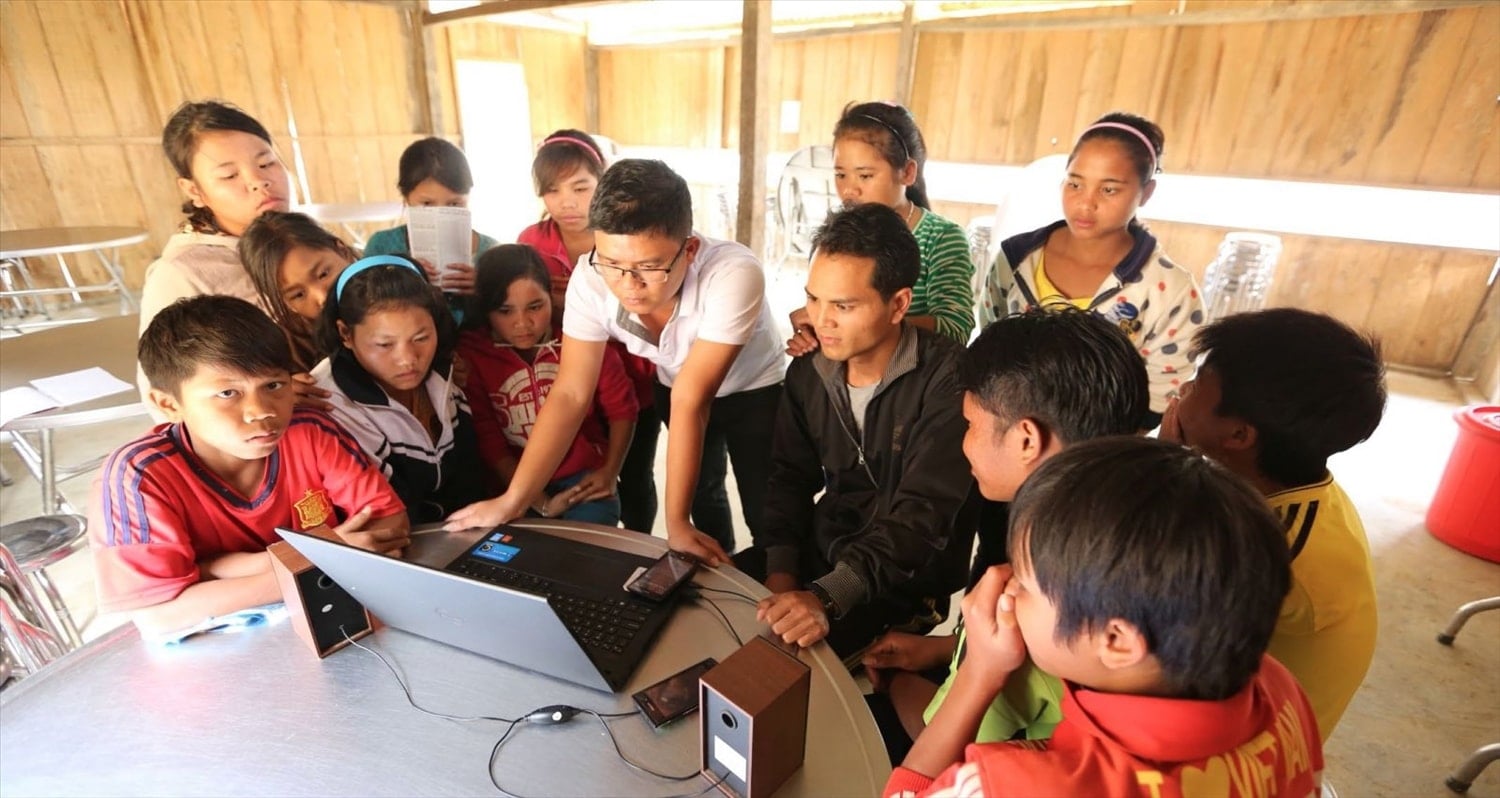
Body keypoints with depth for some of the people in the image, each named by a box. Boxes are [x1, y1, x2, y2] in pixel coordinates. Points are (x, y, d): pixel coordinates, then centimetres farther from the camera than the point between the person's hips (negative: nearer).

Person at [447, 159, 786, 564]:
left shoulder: (733, 275, -39)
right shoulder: (591, 280, -28)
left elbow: (691, 401, -38)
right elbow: (571, 394, -23)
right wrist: (511, 501, -28)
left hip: (753, 390, -3)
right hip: (674, 389, 3)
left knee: (766, 520, -2)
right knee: (701, 493, 18)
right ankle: (718, 573, 46)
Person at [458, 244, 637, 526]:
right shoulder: (470, 353, -9)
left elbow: (621, 407, 3)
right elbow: (487, 441, -7)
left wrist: (609, 472, -4)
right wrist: (540, 503, -10)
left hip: (584, 476, 1)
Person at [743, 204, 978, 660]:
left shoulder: (947, 380, -22)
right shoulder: (809, 371, -1)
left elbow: (921, 516, -28)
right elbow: (790, 478, 5)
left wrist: (825, 598, -38)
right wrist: (781, 575, -8)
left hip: (906, 581, -5)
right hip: (819, 551, 6)